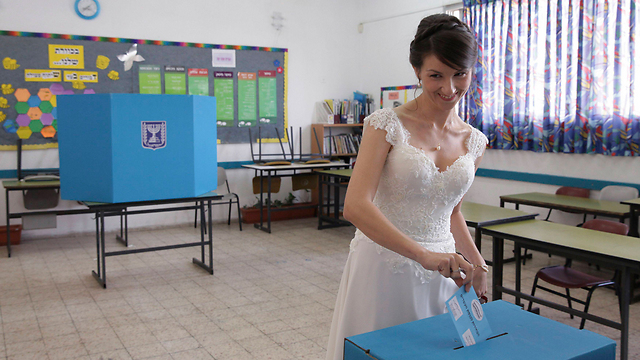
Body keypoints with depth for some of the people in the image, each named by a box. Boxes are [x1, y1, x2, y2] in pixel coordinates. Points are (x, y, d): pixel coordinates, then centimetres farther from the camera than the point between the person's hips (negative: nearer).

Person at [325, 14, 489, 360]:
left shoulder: (473, 142, 5)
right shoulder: (388, 124, -11)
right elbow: (356, 206, -22)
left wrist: (476, 263, 8)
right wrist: (424, 255, -31)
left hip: (442, 270, 5)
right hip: (383, 264, -4)